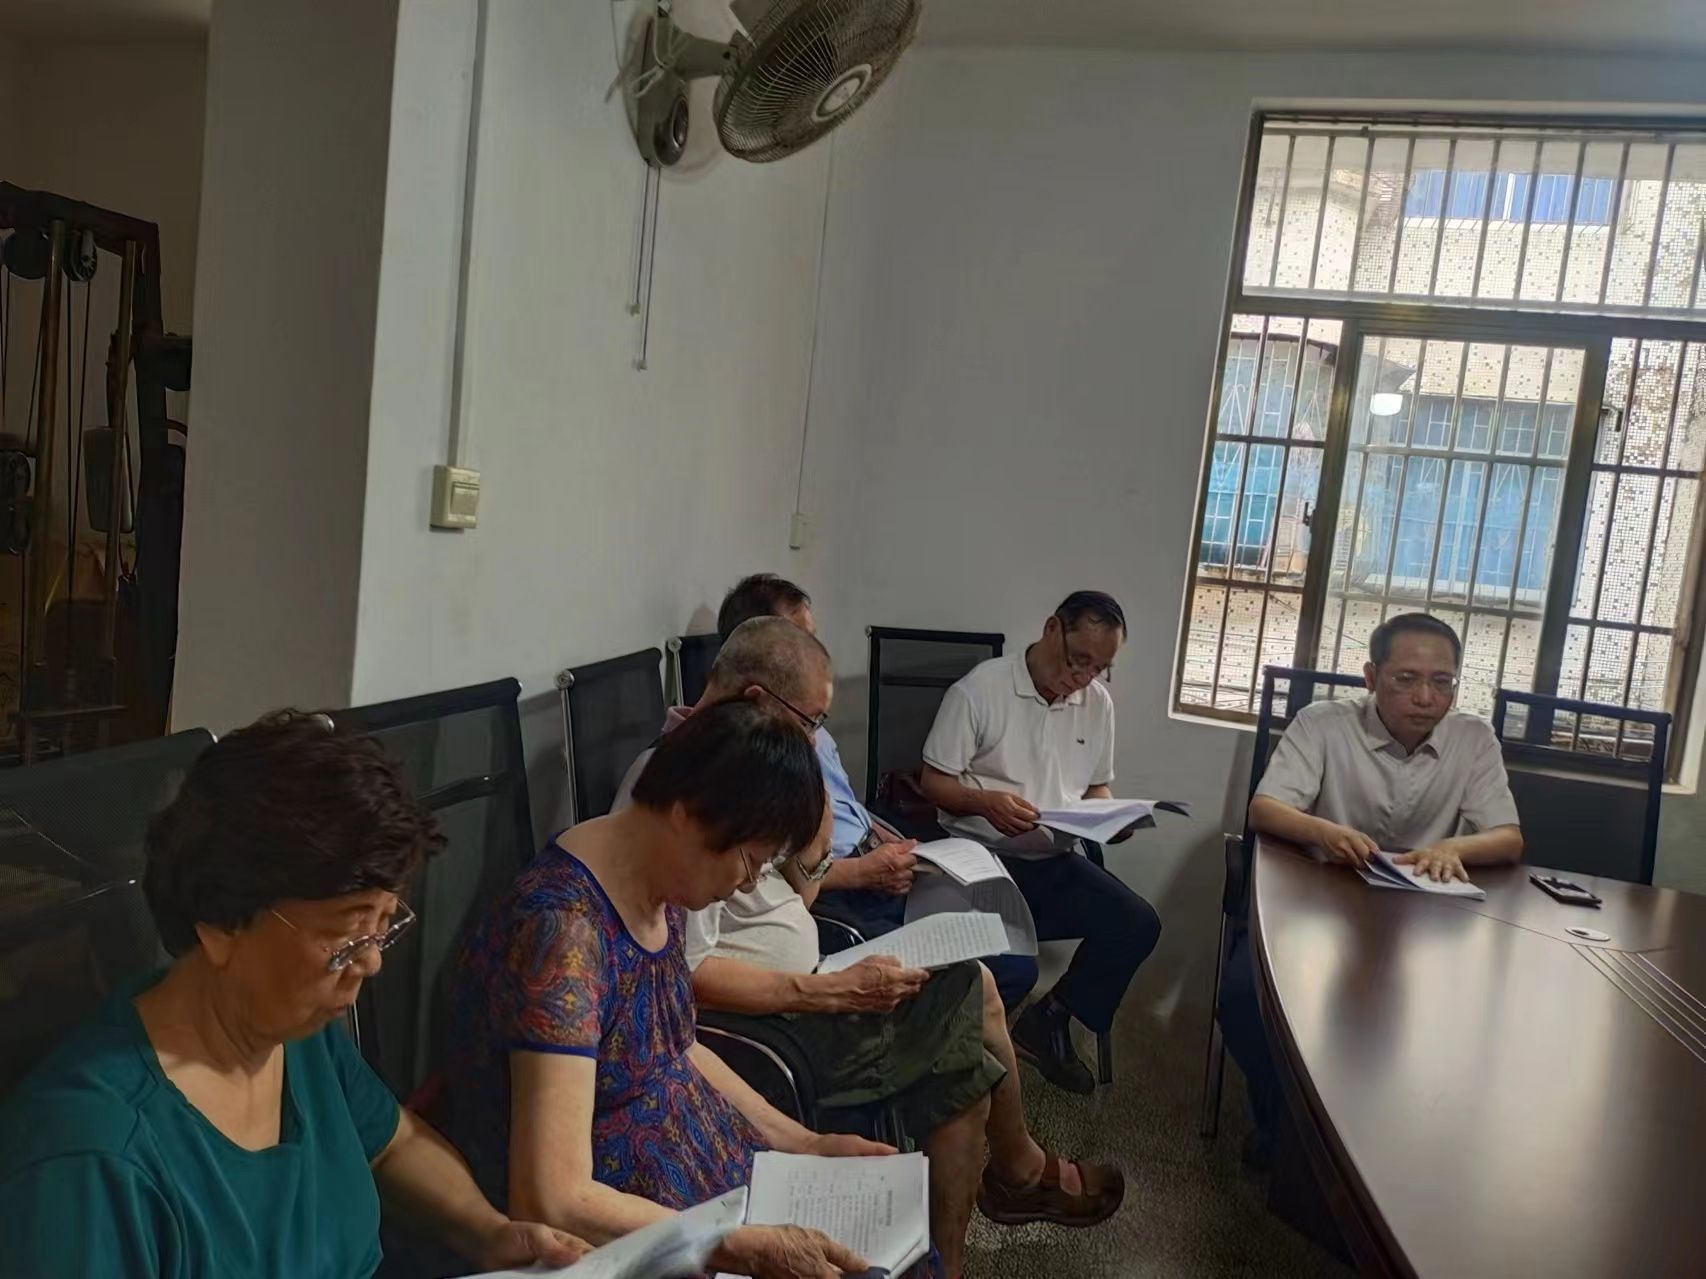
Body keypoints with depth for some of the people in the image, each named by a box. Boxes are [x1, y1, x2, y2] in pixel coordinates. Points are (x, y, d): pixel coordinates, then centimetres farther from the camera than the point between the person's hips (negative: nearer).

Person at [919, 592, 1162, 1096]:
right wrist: (986, 801, -28)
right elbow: (933, 782, -8)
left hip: (1056, 862, 6)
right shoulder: (979, 688, -10)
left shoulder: (1098, 703, 7)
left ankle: (1051, 1019, 6)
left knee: (1138, 924, -13)